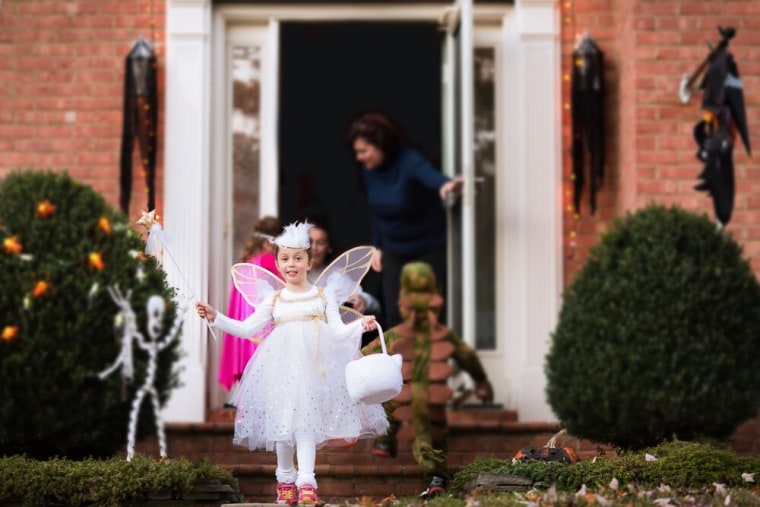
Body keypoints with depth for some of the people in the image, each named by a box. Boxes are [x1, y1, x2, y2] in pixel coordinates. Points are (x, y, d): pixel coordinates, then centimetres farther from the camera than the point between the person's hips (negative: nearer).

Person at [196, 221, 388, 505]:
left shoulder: (324, 295, 10)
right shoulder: (274, 301, 13)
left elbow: (337, 331, 4)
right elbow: (246, 329, 9)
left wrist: (360, 324, -15)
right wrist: (215, 318, 1)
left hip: (314, 364, -2)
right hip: (282, 366, 2)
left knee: (306, 419, -14)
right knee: (282, 418, 1)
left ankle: (306, 481, -18)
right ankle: (285, 479, 15)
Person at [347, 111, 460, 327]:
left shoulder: (409, 161, -25)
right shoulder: (369, 170, -5)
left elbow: (429, 174, -49)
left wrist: (445, 184, -70)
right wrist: (377, 247, 7)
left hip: (429, 250, -6)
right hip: (394, 251, 6)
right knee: (394, 316, 1)